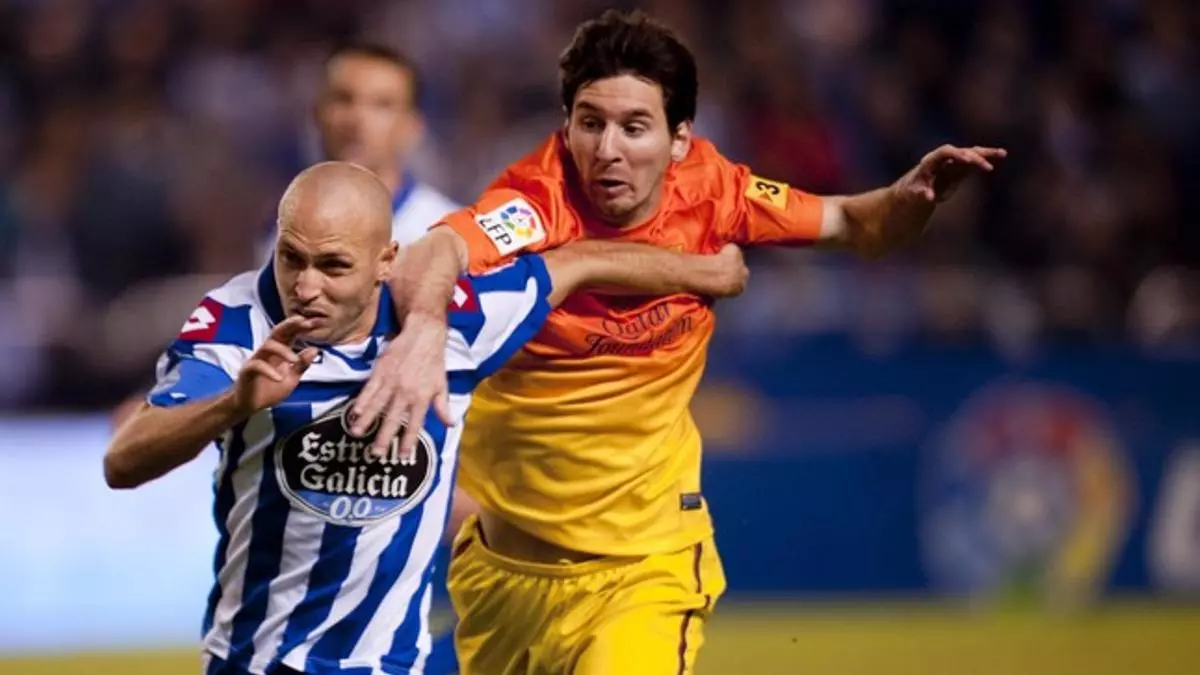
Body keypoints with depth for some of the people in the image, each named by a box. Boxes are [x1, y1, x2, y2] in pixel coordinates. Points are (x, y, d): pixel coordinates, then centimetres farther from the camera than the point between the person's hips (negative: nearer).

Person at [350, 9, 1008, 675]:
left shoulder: (706, 190, -9)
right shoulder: (539, 203, -22)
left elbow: (852, 226, 6)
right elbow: (437, 252, -44)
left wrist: (909, 197, -16)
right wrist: (424, 325, -67)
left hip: (647, 564, 0)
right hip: (503, 562, 0)